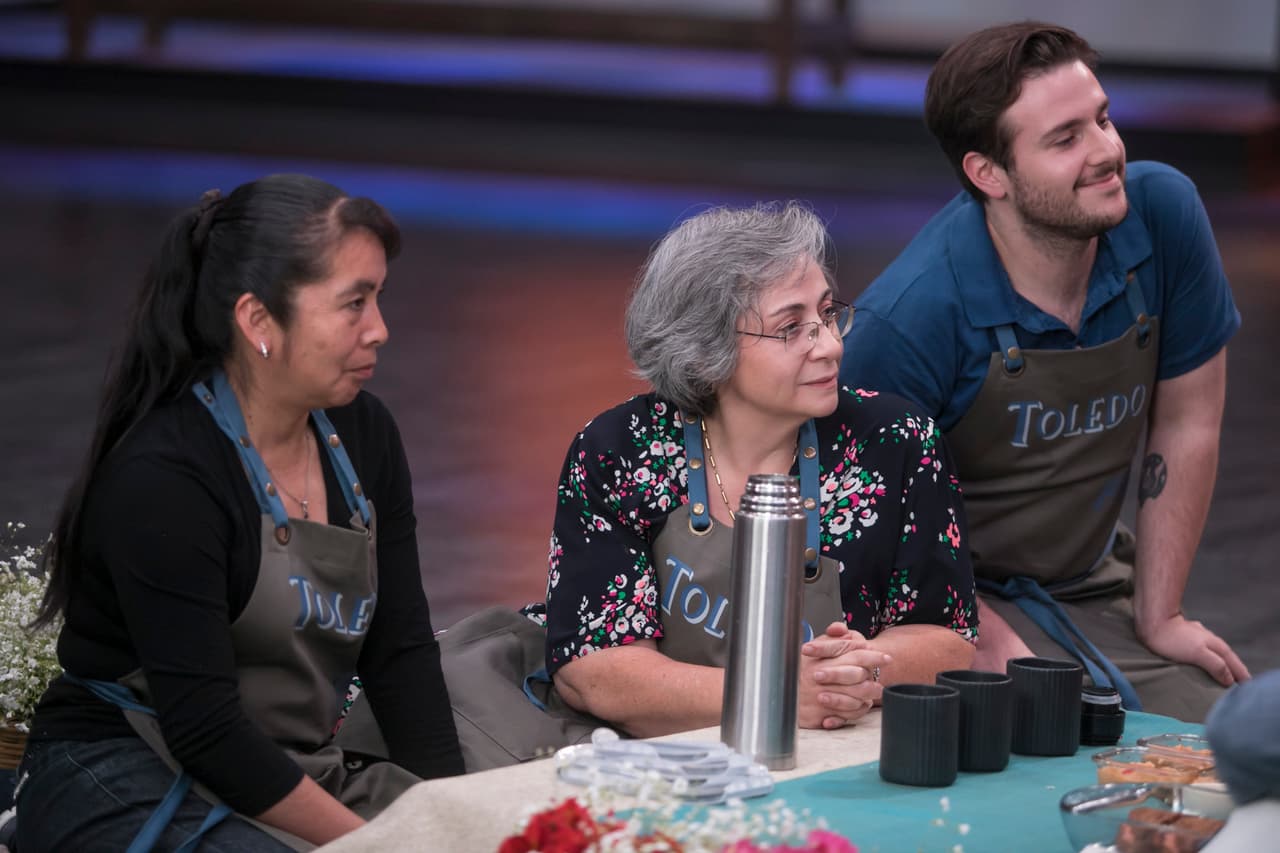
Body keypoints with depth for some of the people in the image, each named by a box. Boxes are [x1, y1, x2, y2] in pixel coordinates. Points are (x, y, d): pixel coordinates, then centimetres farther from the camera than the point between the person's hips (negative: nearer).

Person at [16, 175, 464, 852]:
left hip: (301, 776, 7)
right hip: (128, 791, -7)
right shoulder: (162, 476, -19)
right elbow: (204, 728, -22)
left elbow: (400, 653, 6)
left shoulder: (363, 438, 6)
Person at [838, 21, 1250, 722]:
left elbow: (1186, 427, -2)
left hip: (1096, 583, 5)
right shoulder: (911, 315, -26)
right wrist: (990, 643, -21)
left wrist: (1158, 618, 0)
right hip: (958, 601, -5)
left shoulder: (1164, 213, -12)